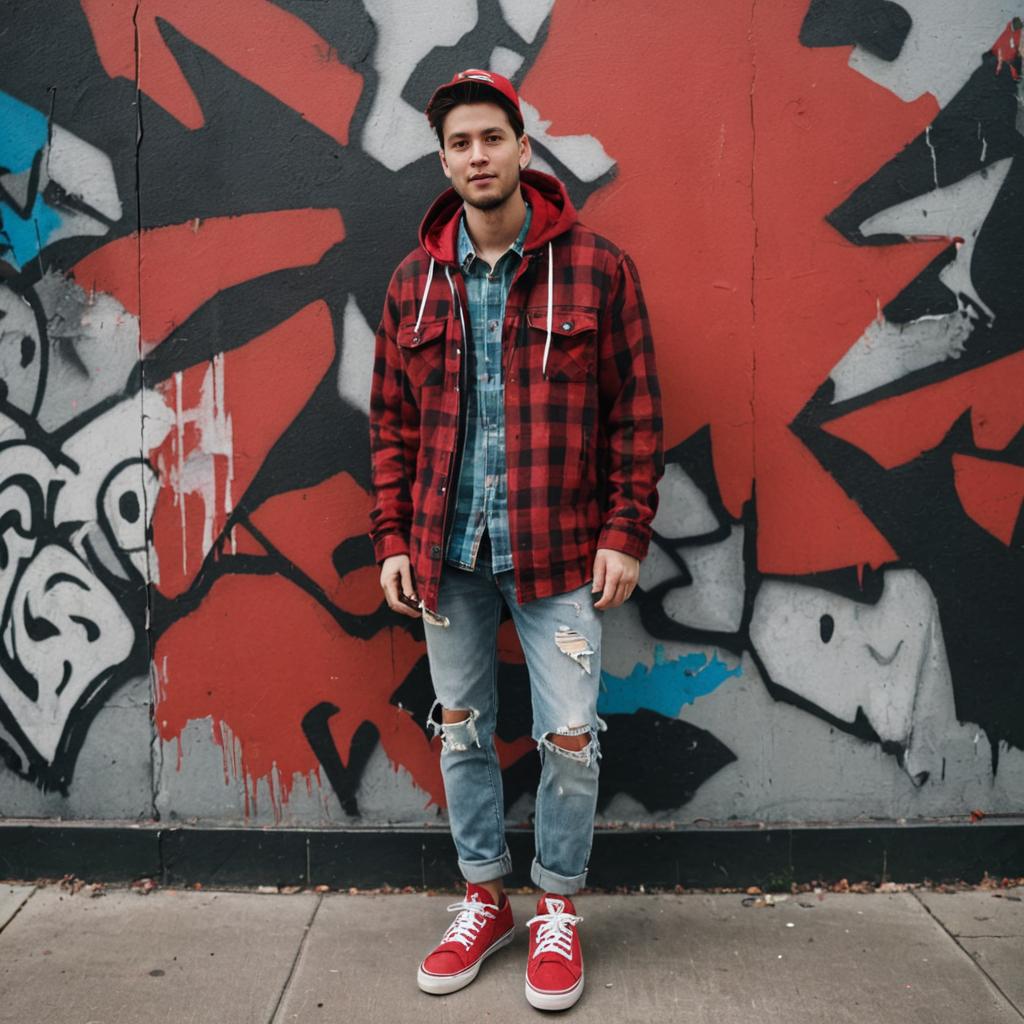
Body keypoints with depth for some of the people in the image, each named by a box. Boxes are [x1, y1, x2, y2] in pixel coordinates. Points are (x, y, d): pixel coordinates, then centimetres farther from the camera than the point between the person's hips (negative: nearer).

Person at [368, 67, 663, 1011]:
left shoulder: (596, 267, -3)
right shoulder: (414, 281, 6)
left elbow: (635, 413, -3)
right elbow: (392, 424, 9)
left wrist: (625, 534, -8)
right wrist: (393, 539, 3)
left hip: (559, 551, -3)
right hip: (445, 552, 3)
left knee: (570, 740, 2)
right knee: (462, 729, 13)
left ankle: (557, 914, 25)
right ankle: (484, 901, 32)